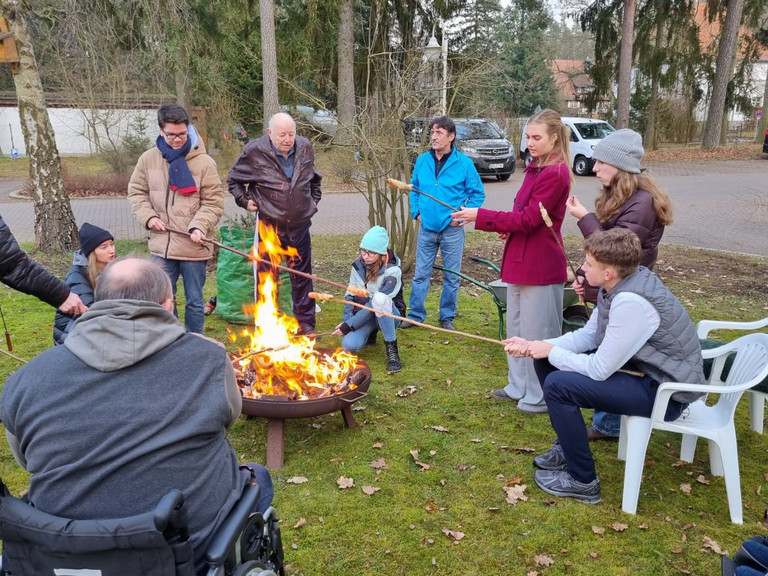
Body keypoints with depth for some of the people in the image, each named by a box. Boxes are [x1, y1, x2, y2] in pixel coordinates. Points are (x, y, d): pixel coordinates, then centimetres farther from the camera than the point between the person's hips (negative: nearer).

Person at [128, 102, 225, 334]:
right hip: (162, 245, 3)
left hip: (193, 246, -3)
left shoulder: (204, 162, -8)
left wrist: (199, 227, -20)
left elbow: (214, 202, -5)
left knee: (194, 301, 10)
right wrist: (148, 216, -4)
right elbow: (137, 192, 13)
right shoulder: (148, 159, 2)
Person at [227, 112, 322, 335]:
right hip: (269, 226, -3)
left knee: (302, 276, 12)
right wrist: (244, 200, -6)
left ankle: (306, 324, 25)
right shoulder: (255, 151, -12)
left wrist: (314, 200, 13)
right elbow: (233, 179, 4)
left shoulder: (305, 148, 0)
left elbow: (314, 178, 20)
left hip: (299, 225, 3)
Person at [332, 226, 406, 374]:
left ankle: (391, 349, -28)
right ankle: (370, 333, 11)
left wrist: (349, 325, -27)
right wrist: (345, 321, -15)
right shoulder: (358, 265, -5)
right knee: (349, 345, -26)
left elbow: (376, 304, -26)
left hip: (388, 315, -4)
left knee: (379, 298, -39)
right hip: (364, 315, 4)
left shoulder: (392, 272, -22)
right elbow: (350, 295, 0)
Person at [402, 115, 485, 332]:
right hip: (427, 228, 2)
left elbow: (478, 193, -2)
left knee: (452, 277, 8)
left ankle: (447, 317, 22)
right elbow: (414, 189, 15)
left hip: (452, 230, -2)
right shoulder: (422, 160, 2)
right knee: (420, 274, 8)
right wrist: (416, 212, 4)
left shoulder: (463, 163, -7)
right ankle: (415, 314, 20)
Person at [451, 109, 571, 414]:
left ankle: (539, 396, 17)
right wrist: (507, 227, -2)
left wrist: (480, 216, -20)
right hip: (520, 260, 10)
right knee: (516, 327, 19)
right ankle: (519, 386, 34)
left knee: (537, 332, 2)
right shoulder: (536, 169, 13)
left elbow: (528, 219, -20)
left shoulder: (555, 174, -16)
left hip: (541, 265, -10)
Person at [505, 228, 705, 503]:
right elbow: (587, 335, 5)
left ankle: (583, 482, -3)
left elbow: (599, 370, -26)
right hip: (639, 366, 9)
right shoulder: (621, 282, -4)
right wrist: (534, 346, -5)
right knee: (547, 361, 7)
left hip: (664, 391, -9)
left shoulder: (631, 302, -31)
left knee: (558, 385, -21)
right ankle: (568, 446, 24)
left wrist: (552, 351, -11)